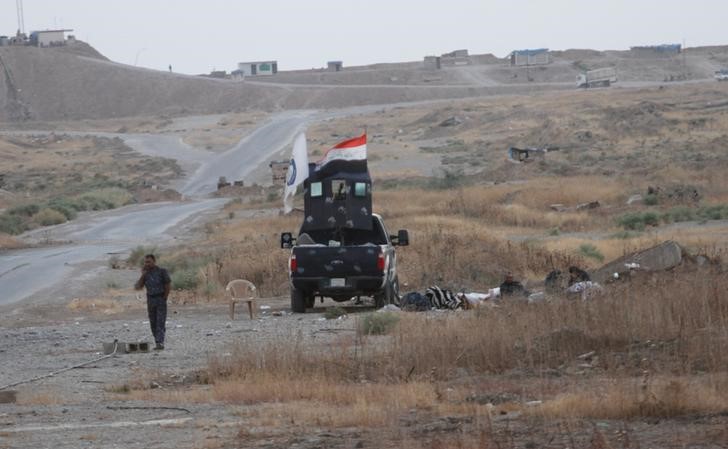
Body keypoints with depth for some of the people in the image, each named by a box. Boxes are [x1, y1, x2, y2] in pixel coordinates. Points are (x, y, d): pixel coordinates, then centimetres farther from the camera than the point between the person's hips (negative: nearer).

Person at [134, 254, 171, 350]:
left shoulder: (162, 271, -5)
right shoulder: (146, 273, 8)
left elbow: (168, 285, -5)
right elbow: (138, 287, 2)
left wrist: (164, 298, -5)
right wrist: (143, 275, -7)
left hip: (160, 299, -5)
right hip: (150, 301, 5)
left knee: (160, 322, -12)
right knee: (153, 323, 5)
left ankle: (160, 343, -18)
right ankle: (158, 342, 12)